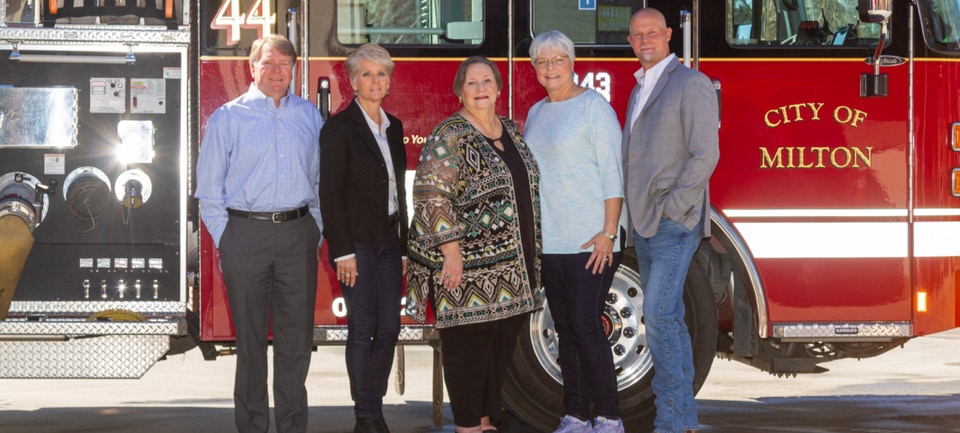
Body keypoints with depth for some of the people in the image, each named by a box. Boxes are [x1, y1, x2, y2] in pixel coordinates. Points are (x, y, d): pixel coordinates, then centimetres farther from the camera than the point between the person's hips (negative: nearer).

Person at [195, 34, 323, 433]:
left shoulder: (310, 116, 11)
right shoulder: (228, 118, 2)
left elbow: (321, 179, 14)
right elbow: (209, 187, 2)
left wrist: (316, 232, 8)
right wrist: (224, 241, -3)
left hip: (298, 234, 3)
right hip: (246, 232, -2)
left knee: (297, 336, 6)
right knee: (251, 338, 5)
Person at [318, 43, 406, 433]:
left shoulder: (393, 127, 14)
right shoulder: (339, 127, -7)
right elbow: (330, 192, -11)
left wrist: (403, 247, 13)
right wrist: (343, 251, -16)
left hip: (389, 240, 6)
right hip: (358, 242, -6)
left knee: (389, 328, 5)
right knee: (362, 328, -4)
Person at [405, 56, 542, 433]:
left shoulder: (511, 131, 14)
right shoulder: (450, 137, -10)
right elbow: (431, 197, -16)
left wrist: (530, 255, 20)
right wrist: (451, 252, -21)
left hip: (511, 269, 7)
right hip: (469, 267, -7)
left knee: (501, 346, 10)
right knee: (468, 345, -3)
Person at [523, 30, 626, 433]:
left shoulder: (593, 106, -5)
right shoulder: (536, 113, 15)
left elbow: (613, 172, -9)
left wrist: (608, 233, -16)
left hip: (590, 241, -6)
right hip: (550, 242, 7)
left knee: (585, 325, -10)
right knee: (565, 329, 8)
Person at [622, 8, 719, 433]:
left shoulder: (691, 84, -9)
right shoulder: (639, 91, 17)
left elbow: (705, 154, -16)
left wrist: (671, 209, -17)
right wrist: (641, 215, 12)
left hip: (674, 224, -9)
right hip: (644, 226, 9)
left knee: (660, 317, -14)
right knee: (667, 319, 9)